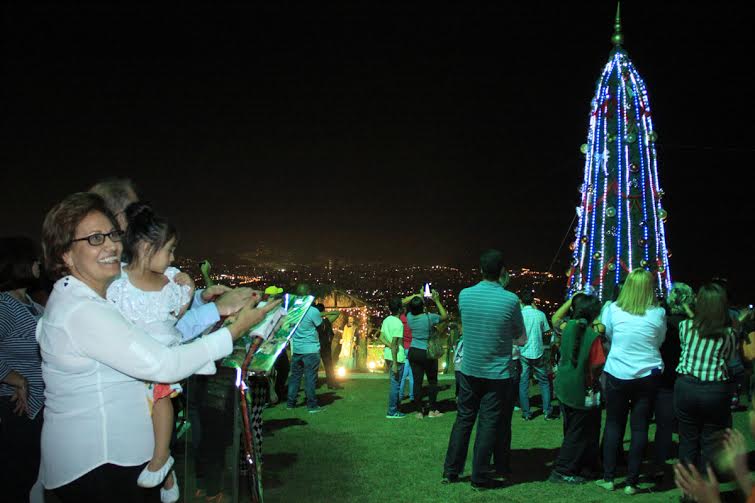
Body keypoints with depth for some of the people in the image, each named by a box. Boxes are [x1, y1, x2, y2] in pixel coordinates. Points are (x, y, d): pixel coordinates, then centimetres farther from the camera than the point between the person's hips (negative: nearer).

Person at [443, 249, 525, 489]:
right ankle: (480, 476, 13)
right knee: (488, 424, 6)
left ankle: (451, 471, 20)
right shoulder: (510, 300, -14)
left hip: (469, 370, 3)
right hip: (497, 373, -3)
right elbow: (521, 338, -2)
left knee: (463, 420, 14)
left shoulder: (464, 295, -4)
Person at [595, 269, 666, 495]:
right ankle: (631, 482, 12)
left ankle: (608, 478, 16)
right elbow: (659, 341, 5)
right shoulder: (658, 313, -8)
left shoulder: (613, 309, -9)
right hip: (648, 375, 0)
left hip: (617, 374, 0)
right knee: (639, 428, 8)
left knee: (613, 425, 13)